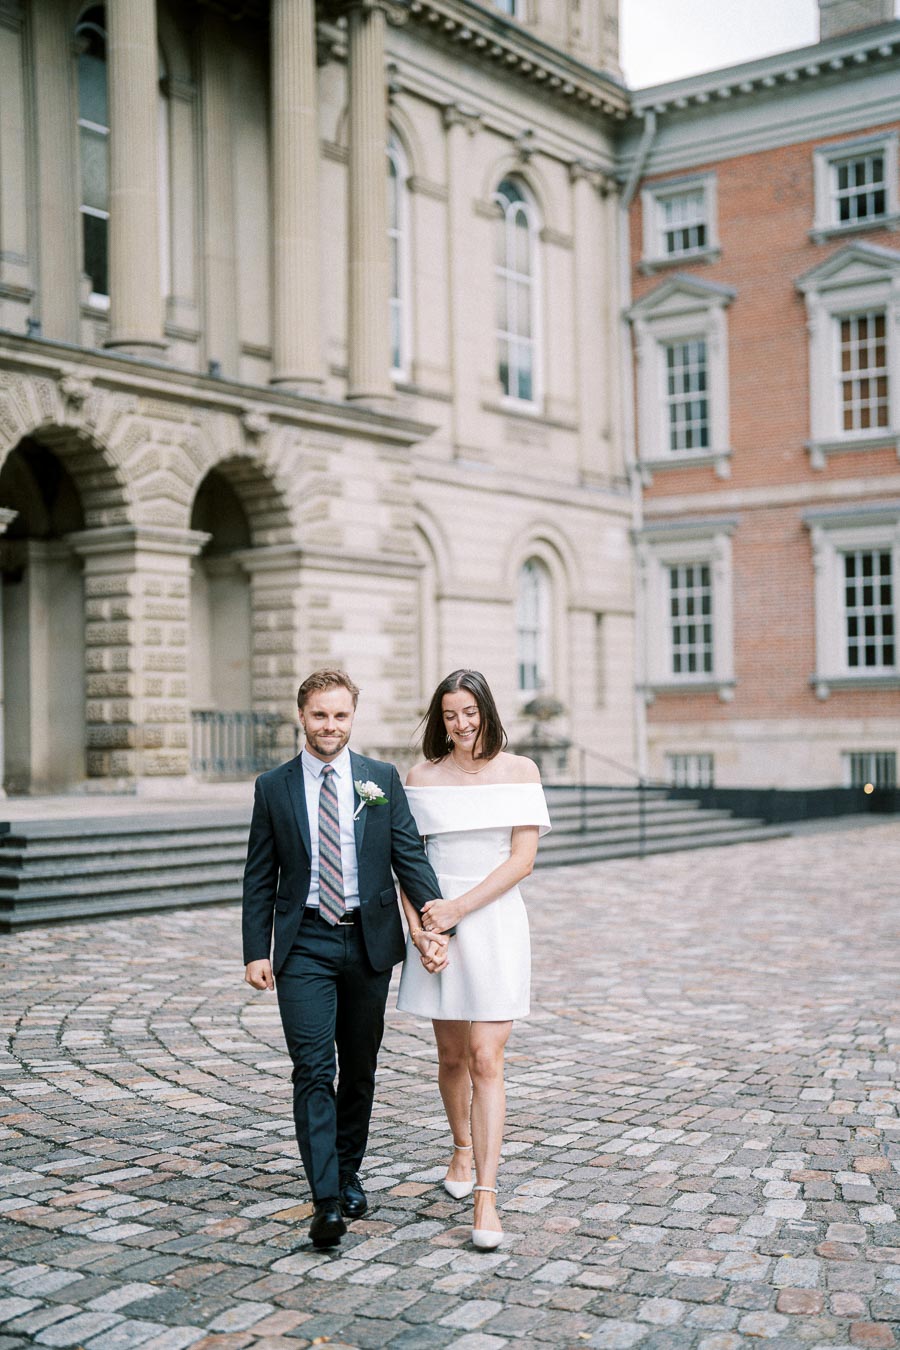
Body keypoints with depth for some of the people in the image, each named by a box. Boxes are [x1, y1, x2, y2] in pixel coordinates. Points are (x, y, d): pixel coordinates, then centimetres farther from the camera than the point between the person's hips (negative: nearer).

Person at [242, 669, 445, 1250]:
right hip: (304, 945, -1)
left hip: (369, 941, 2)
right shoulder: (274, 788, 3)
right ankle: (328, 1200, -9)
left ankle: (348, 1173, 30)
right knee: (314, 1070, -9)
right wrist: (257, 951, -2)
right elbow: (260, 878, 5)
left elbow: (410, 854, 0)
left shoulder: (383, 779, 4)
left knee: (360, 1068, 12)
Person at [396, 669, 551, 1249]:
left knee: (486, 1060, -8)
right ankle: (463, 1148, 40)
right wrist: (420, 929, -10)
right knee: (452, 1056, 14)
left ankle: (485, 1195, -6)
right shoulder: (422, 778, 5)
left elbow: (522, 859, -6)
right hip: (438, 925, 3)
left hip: (494, 923, -2)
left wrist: (459, 907, -13)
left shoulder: (519, 770, 0)